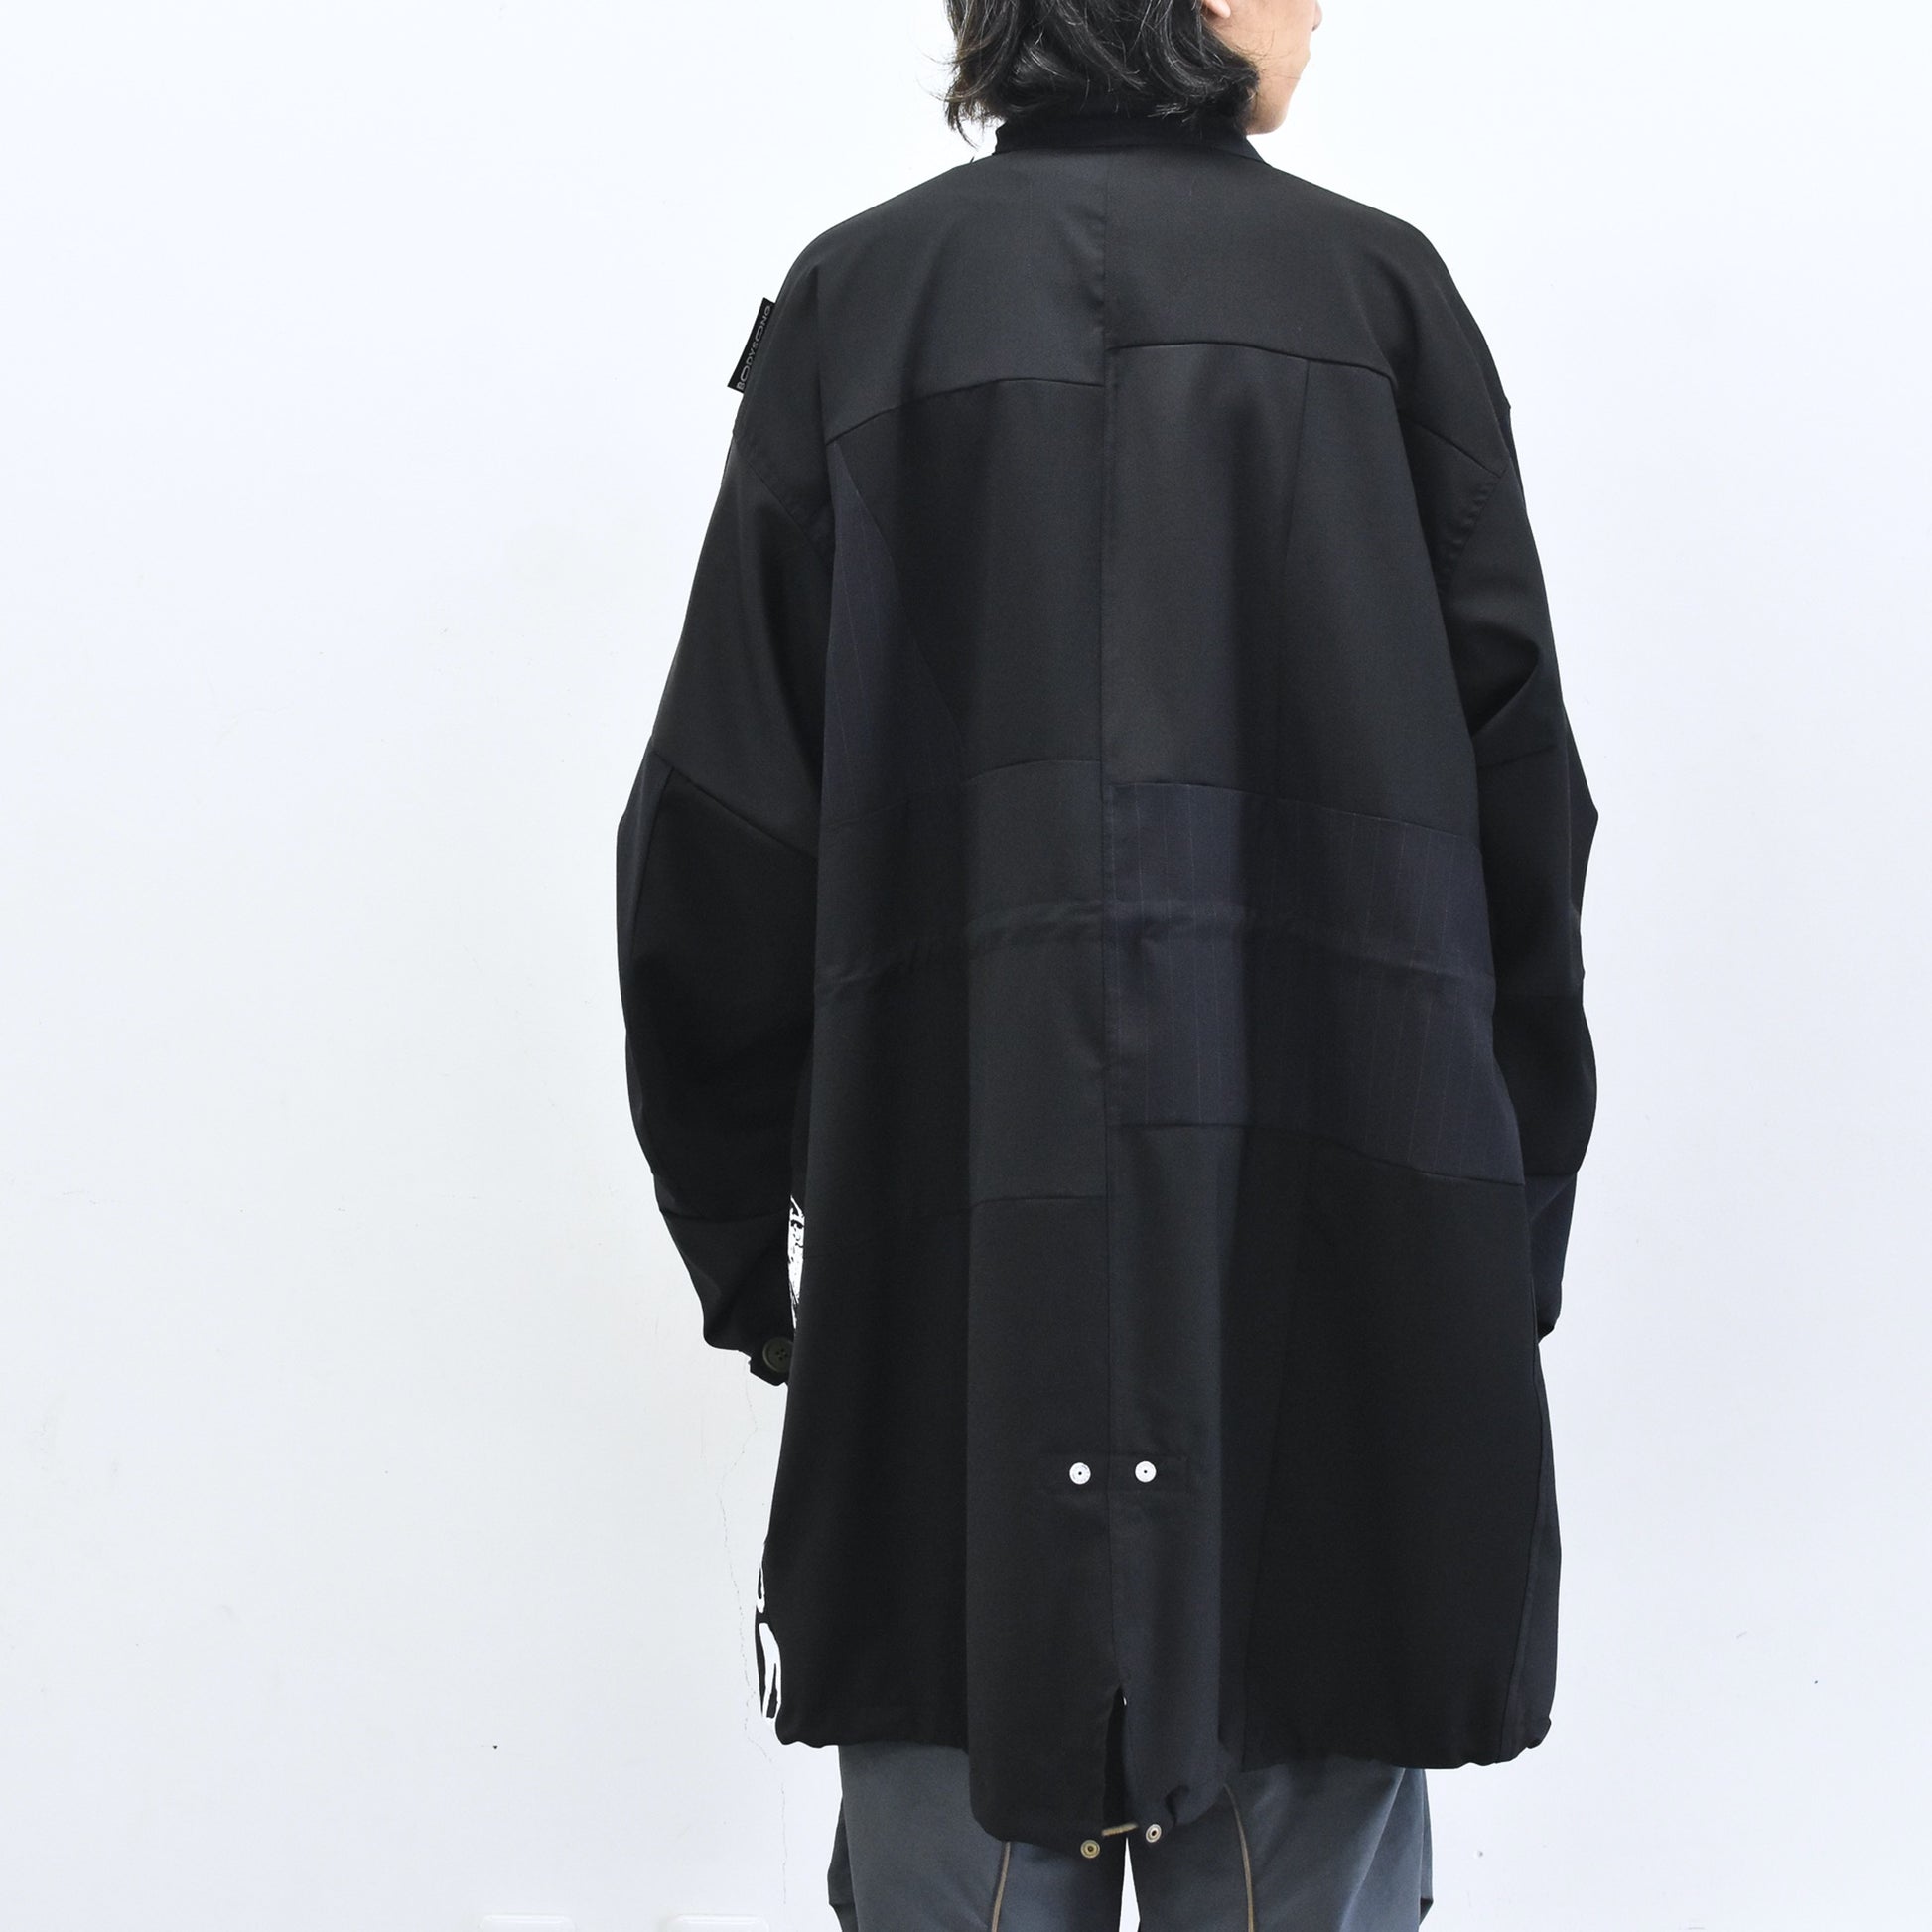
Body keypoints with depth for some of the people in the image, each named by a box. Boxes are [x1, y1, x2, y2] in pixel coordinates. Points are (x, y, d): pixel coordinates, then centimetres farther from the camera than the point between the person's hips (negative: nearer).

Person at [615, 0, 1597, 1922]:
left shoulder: (855, 298, 5)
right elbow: (1520, 806, 3)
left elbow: (722, 832, 2)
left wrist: (752, 1251, 10)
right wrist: (1510, 1246, 11)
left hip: (959, 1239, 0)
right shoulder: (1380, 289, 5)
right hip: (1348, 1235, 0)